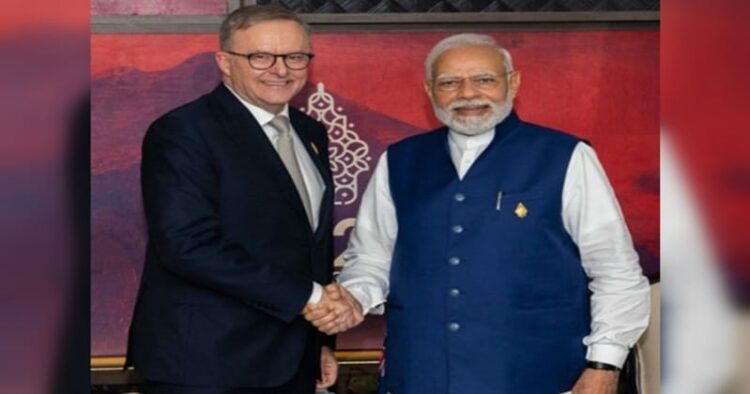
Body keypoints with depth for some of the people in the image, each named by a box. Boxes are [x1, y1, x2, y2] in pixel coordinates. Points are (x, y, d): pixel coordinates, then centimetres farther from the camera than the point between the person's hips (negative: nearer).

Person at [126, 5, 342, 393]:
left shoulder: (310, 134, 12)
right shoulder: (182, 132, -12)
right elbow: (189, 245, -23)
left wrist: (321, 338, 16)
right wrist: (305, 296, -20)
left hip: (291, 361, 7)